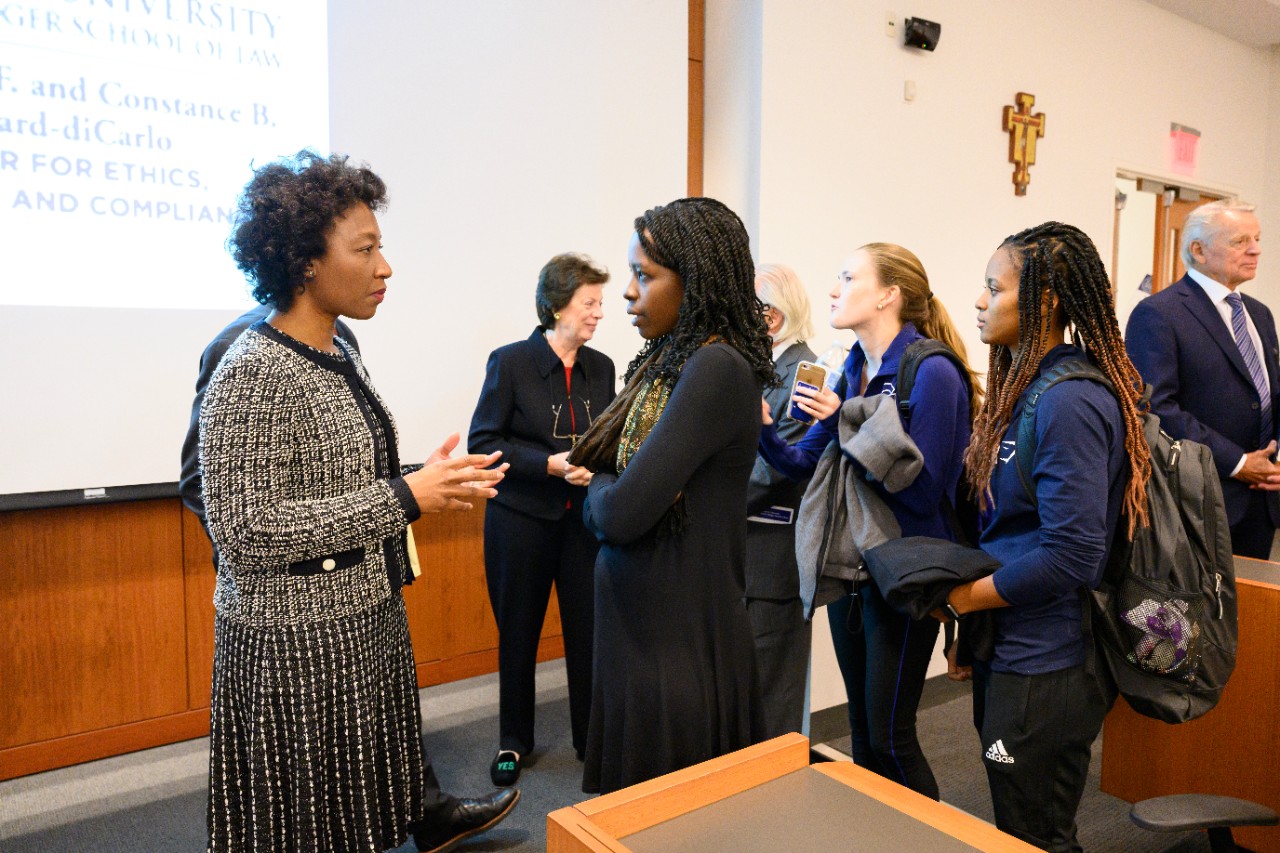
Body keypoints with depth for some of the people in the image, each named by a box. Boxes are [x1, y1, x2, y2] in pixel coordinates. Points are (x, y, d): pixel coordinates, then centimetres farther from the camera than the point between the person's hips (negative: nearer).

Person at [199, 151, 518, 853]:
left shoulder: (340, 356, 6)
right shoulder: (252, 373, -19)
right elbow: (244, 531, -24)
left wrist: (429, 485, 2)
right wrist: (403, 498, -25)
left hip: (367, 613, 7)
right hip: (296, 637, -7)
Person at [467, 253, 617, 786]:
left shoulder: (601, 367, 4)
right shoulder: (509, 362, -9)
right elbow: (482, 443, -11)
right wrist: (550, 463, -21)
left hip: (585, 520, 3)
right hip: (521, 519, -3)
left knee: (589, 632, 4)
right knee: (517, 635, 12)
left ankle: (592, 738, 25)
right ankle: (513, 742, 31)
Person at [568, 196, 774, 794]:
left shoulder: (718, 368, -21)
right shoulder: (665, 362, 6)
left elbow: (620, 513, -25)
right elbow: (602, 491, 9)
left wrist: (604, 494, -5)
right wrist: (615, 494, -12)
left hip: (679, 638, -8)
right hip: (635, 624, 8)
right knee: (627, 806, 24)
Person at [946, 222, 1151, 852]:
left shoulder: (1069, 401, -21)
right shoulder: (1024, 388, 8)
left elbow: (1072, 554, -26)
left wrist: (967, 596, -13)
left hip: (1046, 668, -9)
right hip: (1010, 651, 9)